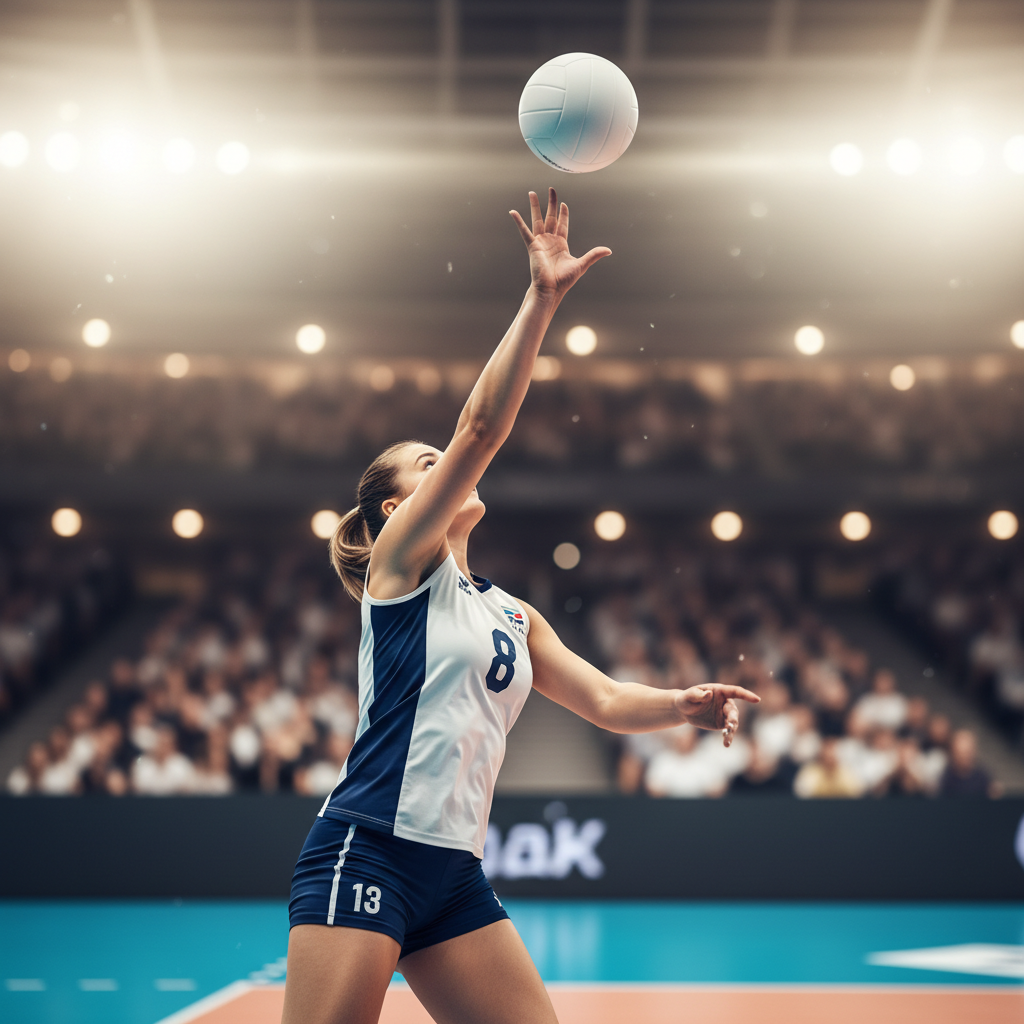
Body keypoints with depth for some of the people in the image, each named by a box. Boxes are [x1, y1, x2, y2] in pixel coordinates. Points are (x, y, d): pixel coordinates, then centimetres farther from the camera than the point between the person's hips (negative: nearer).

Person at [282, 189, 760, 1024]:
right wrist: (541, 300, -14)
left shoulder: (512, 616, 21)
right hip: (367, 851, -7)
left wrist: (683, 704, -6)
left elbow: (602, 699, 15)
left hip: (455, 872, 7)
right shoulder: (402, 559, 1)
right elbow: (480, 429, -10)